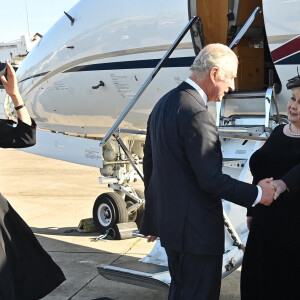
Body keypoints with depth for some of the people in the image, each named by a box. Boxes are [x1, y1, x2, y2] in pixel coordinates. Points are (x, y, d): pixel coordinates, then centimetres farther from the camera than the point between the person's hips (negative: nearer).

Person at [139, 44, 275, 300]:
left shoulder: (163, 105, 8)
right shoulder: (196, 114, -23)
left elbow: (149, 165, 15)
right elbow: (211, 179, -24)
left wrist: (153, 220, 23)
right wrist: (257, 194, -10)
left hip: (169, 221, 10)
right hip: (196, 230, -9)